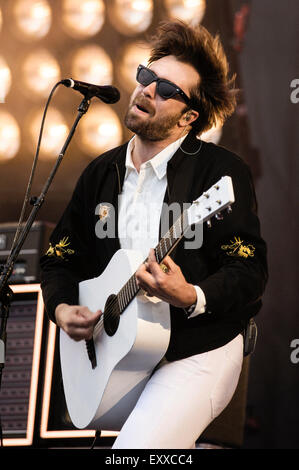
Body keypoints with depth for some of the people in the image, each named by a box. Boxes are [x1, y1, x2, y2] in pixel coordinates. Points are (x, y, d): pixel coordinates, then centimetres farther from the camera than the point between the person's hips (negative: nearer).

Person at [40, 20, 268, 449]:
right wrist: (62, 309, -3)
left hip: (199, 352, -7)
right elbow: (60, 258, 17)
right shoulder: (101, 173, 11)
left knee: (137, 447, -25)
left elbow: (249, 274, -12)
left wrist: (191, 298, -29)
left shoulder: (221, 171, -8)